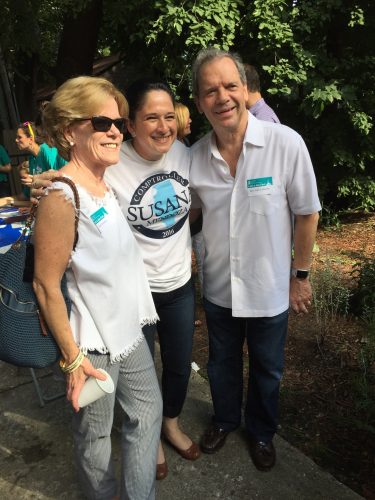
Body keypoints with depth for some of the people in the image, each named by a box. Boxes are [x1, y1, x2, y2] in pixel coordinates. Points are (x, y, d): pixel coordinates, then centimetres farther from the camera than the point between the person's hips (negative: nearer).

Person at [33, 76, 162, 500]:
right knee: (95, 434, 16)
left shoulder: (106, 182, 2)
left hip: (129, 330, 9)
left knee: (148, 411, 22)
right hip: (93, 343, -8)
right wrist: (72, 357, -16)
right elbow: (46, 286, -21)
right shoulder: (61, 199, -23)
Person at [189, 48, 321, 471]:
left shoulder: (286, 143, -18)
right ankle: (225, 419, 52)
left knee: (266, 369, 20)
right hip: (218, 287, 3)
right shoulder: (195, 156, -8)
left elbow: (306, 213, -9)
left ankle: (261, 431, 49)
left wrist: (301, 275, -5)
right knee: (222, 364, 23)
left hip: (270, 289, -2)